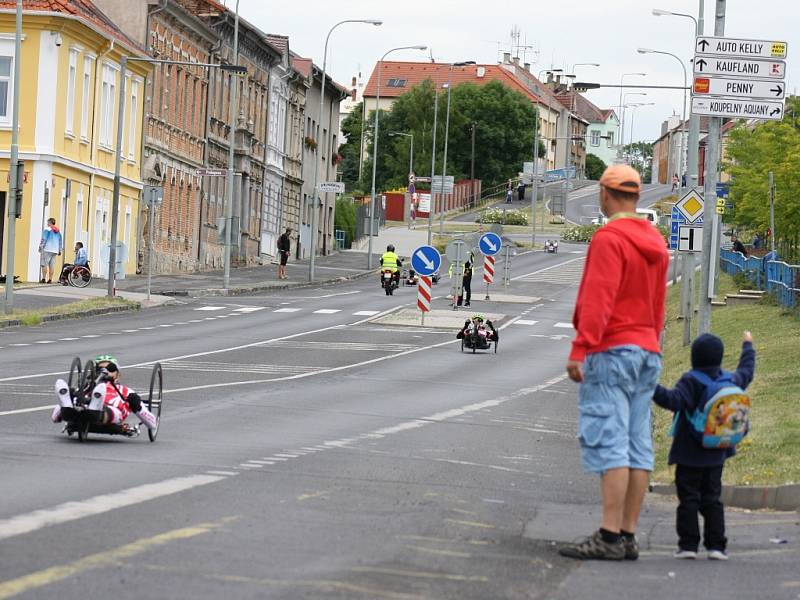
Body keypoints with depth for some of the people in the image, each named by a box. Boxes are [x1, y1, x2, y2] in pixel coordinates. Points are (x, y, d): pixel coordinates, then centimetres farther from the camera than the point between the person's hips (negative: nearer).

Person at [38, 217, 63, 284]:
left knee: (44, 264, -5)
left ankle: (44, 278, -11)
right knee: (52, 265, 5)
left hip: (47, 250, -6)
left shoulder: (47, 229, -4)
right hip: (55, 250, 6)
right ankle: (50, 279, 1)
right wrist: (60, 250, 23)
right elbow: (60, 241, 18)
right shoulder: (58, 231, 15)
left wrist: (40, 247, -4)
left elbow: (43, 239, -9)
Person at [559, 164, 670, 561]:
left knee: (607, 444, -12)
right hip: (646, 353, 9)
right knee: (637, 448, 6)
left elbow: (597, 301, -19)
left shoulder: (609, 238, -11)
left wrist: (579, 351, -22)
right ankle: (628, 536, 6)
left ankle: (610, 537, -17)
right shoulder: (656, 244, 16)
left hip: (610, 351, -9)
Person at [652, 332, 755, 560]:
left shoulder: (691, 381, -14)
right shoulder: (730, 380, 4)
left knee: (688, 499, -1)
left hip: (690, 455, -5)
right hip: (716, 455, 5)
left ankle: (688, 544, -4)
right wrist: (748, 346, 41)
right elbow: (746, 372, 25)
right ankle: (716, 545, 5)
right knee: (712, 499, 10)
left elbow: (674, 400, -30)